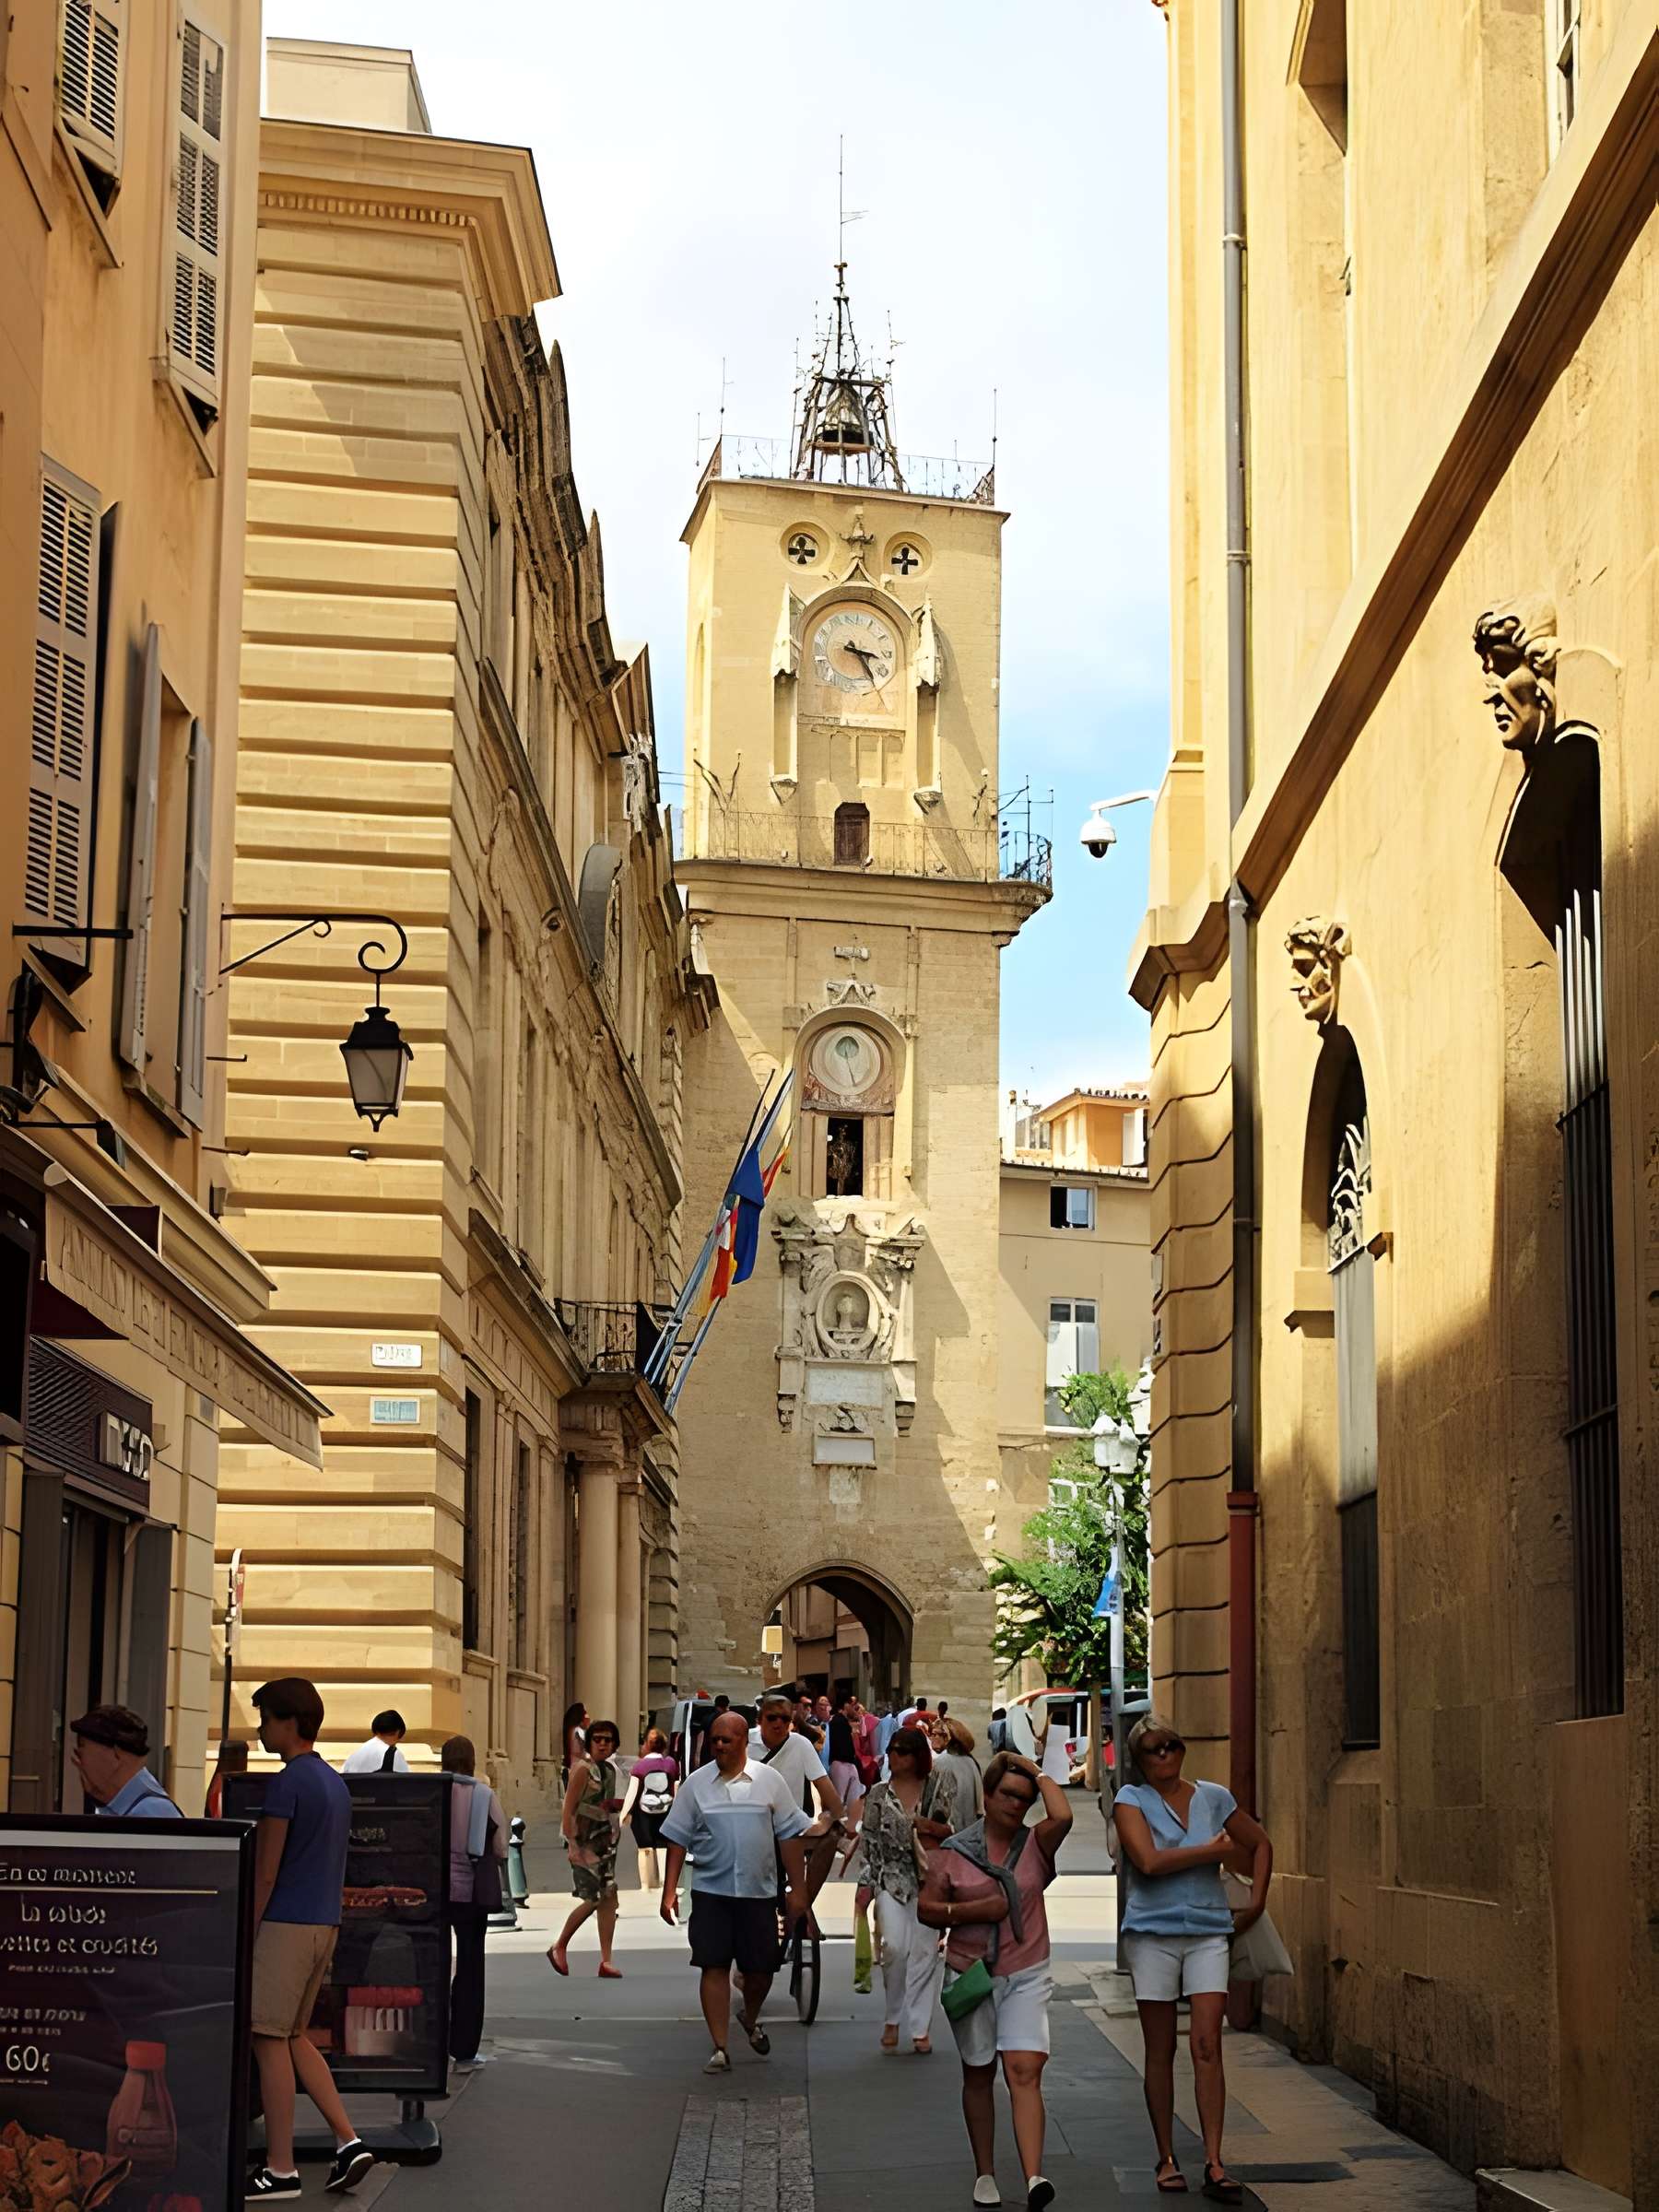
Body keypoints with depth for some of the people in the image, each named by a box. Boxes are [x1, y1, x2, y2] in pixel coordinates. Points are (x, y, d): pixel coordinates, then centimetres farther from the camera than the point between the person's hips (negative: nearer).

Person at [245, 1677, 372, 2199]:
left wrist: (247, 1934, -8)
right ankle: (348, 2141, 8)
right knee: (294, 2036, 16)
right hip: (325, 1923, 9)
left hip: (286, 1923, -9)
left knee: (269, 2039, -1)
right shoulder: (335, 1783, 14)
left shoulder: (286, 1783, -13)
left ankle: (280, 2170, 3)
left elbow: (266, 1870, -15)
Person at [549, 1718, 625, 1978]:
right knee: (592, 1900, -8)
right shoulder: (583, 1769, -10)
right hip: (585, 1842, -7)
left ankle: (606, 1961, 2)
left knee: (609, 1898, 1)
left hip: (605, 1840, 7)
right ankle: (559, 1948, 12)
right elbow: (569, 1809, -14)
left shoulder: (610, 1769, 12)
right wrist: (573, 1845, -20)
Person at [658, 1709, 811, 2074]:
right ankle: (719, 2048, 2)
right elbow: (677, 1839, 5)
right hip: (710, 1892, 0)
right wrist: (669, 1891, -1)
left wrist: (797, 1890, 1)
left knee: (760, 1968, 6)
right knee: (714, 1967, -5)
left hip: (759, 1892, 0)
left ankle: (750, 2018, 37)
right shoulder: (696, 1784, 3)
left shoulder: (770, 1780, 2)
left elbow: (790, 1837, 4)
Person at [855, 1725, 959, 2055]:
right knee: (895, 1947, -13)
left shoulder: (940, 1786, 3)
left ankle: (920, 2028, 4)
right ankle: (893, 2018, 7)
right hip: (892, 1879, 1)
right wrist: (866, 1886, 1)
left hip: (930, 1879, -1)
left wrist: (933, 1828, -17)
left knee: (926, 1950, -4)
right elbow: (870, 1843, 8)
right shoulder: (879, 1795, 8)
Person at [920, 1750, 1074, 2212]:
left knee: (1025, 2072, -14)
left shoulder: (1035, 1844, 1)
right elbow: (927, 1910, 0)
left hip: (1026, 1976, -1)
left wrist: (1036, 1771, -7)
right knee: (979, 2075, 12)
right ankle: (984, 2174, 24)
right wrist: (975, 1910, -15)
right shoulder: (953, 1851, 0)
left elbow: (1063, 1817, -21)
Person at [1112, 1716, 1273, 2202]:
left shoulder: (1213, 1797, 9)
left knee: (1207, 2046, -8)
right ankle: (1167, 2159, 13)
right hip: (1153, 1933, -1)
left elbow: (1260, 1844, 23)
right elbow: (1148, 1861, -15)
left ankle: (1214, 2163, -9)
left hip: (1209, 1932, 1)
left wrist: (1255, 1905, 15)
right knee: (1160, 2052, 4)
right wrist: (1213, 1851, -7)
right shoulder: (1131, 1799, 0)